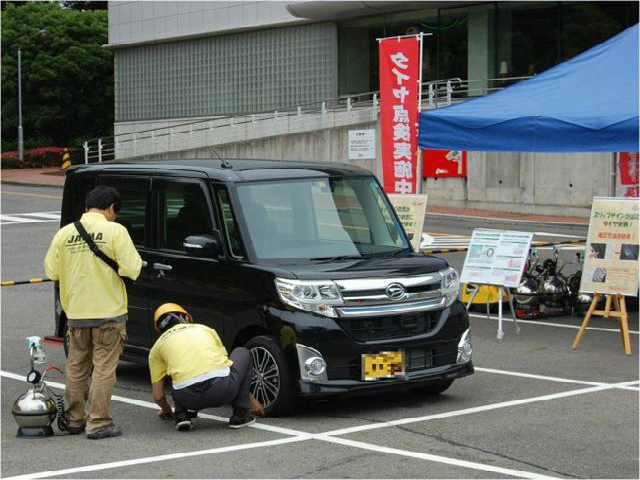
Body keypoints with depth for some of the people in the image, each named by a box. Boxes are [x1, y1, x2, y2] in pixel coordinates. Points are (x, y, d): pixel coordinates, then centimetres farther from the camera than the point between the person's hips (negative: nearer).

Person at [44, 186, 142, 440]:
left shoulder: (64, 233, 2)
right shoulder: (115, 231, -11)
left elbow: (51, 271, 5)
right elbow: (131, 269, -15)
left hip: (76, 312, 4)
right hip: (109, 312, -4)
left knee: (76, 367, 16)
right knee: (104, 368, 1)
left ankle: (75, 419, 24)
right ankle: (98, 423, -1)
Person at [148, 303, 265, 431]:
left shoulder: (158, 346, 23)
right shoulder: (205, 329, 28)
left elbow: (157, 395, 22)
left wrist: (167, 411, 45)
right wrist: (251, 399, 48)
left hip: (189, 397, 1)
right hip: (223, 390, -1)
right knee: (243, 353, 31)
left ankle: (182, 415, 14)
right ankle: (240, 415, 23)